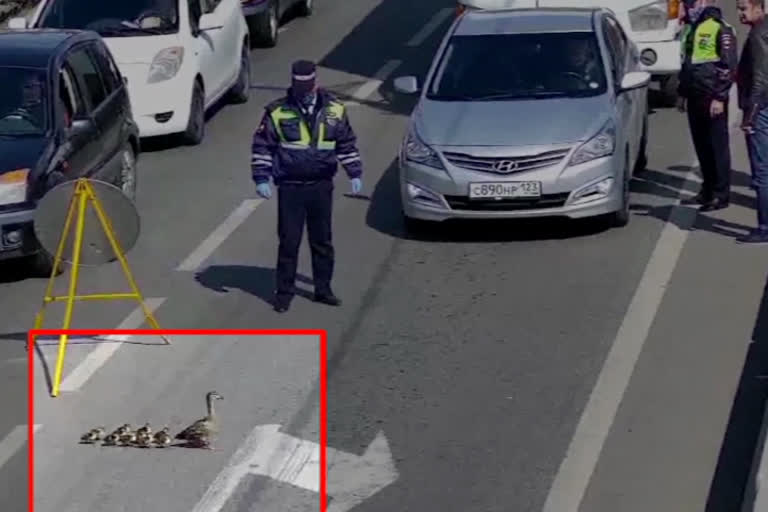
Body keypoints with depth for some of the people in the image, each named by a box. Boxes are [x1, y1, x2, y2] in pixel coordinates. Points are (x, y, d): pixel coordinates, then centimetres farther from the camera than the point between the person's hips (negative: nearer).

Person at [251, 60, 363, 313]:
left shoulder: (334, 109, 2)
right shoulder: (278, 111, -6)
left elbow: (347, 143, 13)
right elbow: (261, 147, -1)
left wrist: (354, 173, 10)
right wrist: (261, 178, -7)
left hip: (321, 186, 3)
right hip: (290, 187, -2)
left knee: (322, 240, 11)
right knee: (289, 242, 0)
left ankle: (323, 289, 23)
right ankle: (284, 292, 11)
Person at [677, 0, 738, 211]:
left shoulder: (720, 29, -10)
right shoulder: (690, 29, 16)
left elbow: (729, 66, -13)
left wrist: (720, 97, -17)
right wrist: (682, 93, 22)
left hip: (712, 100, -8)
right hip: (695, 98, 8)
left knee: (718, 146, -3)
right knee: (701, 146, 11)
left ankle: (721, 194, 2)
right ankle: (708, 190, 19)